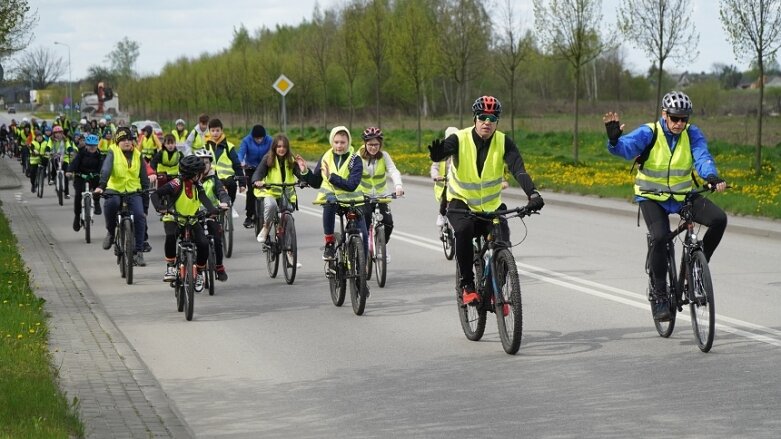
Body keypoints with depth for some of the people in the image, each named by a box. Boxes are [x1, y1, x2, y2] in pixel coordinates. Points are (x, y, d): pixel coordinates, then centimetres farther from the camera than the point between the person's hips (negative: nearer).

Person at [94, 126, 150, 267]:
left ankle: (138, 252, -9)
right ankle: (110, 231, -6)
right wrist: (101, 186, -33)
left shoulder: (137, 155, 9)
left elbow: (144, 176, 11)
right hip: (115, 189, -3)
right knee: (110, 204, -36)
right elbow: (106, 170, -17)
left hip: (133, 191, 3)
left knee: (139, 216, -20)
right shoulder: (113, 153, -1)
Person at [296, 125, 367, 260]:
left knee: (363, 234, -13)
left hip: (351, 199, 0)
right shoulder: (326, 158, 3)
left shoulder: (355, 160, -7)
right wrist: (305, 171, -6)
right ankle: (329, 244, -26)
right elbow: (316, 183, 11)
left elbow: (352, 185, -21)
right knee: (330, 202, -37)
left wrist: (331, 177, -29)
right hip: (330, 196, 0)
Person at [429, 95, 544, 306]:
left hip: (492, 205, 2)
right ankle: (467, 286, -19)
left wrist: (533, 194, -43)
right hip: (461, 203, -2)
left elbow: (519, 169, -26)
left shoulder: (503, 142, -11)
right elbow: (443, 151, -36)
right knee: (464, 230, -33)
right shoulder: (460, 139, -16)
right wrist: (437, 154, -63)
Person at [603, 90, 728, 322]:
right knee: (660, 238, -28)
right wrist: (614, 139, -53)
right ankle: (659, 295, -11)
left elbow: (702, 157, -21)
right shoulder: (649, 133, -14)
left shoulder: (692, 134, -7)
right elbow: (626, 147, -30)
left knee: (719, 219, -20)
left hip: (683, 195, 3)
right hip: (652, 197, -3)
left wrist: (712, 177, -42)